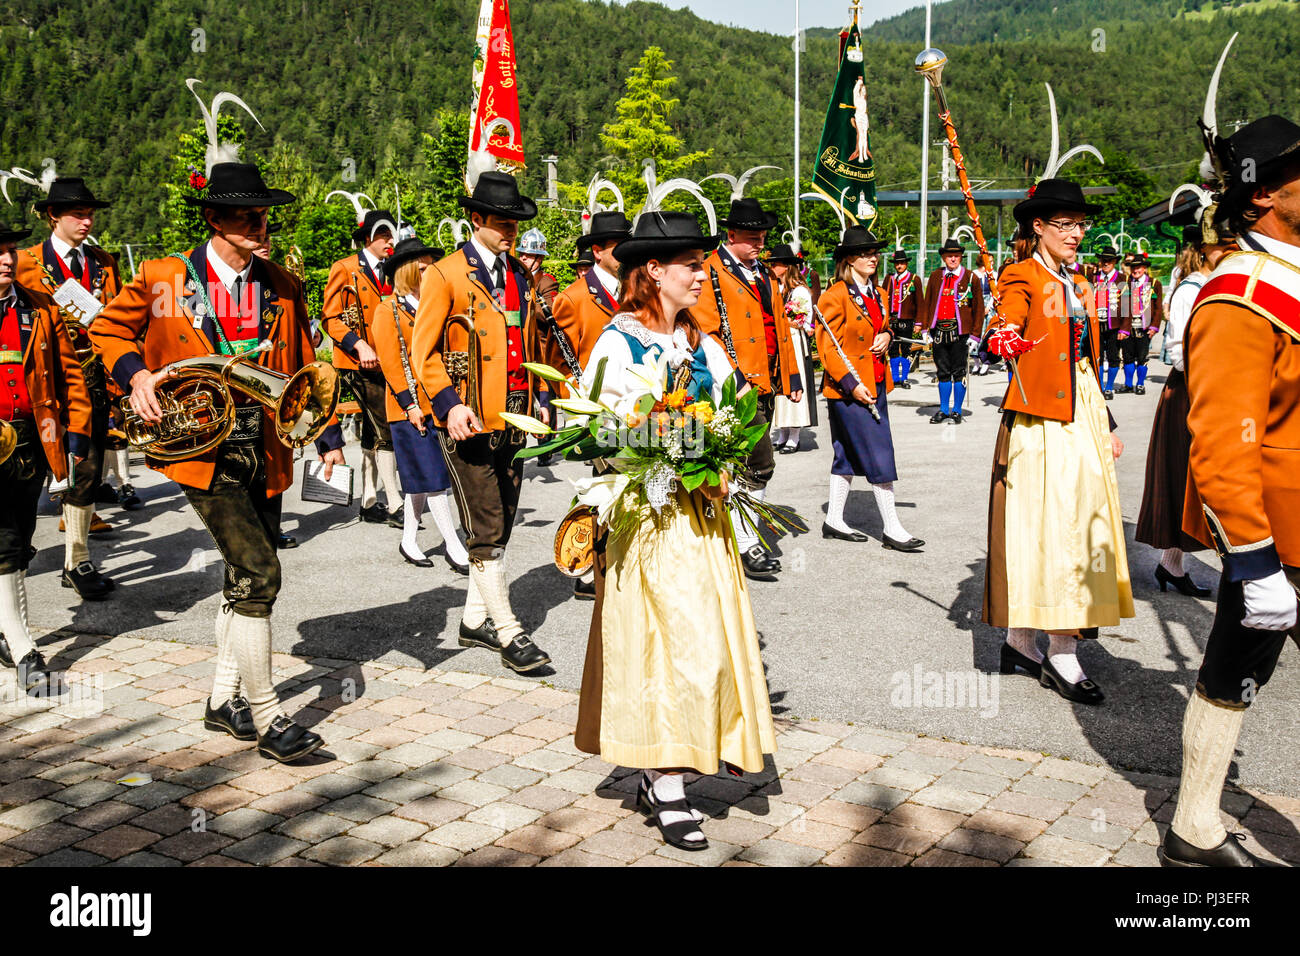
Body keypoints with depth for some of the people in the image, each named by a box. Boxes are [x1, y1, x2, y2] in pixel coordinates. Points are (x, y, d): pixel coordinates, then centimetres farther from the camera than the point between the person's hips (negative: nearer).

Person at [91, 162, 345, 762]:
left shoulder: (283, 289, 8)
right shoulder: (164, 279, -3)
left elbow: (304, 368, 14)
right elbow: (107, 328, 9)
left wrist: (327, 435, 5)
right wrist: (135, 373, -10)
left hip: (266, 452, 5)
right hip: (203, 448, -5)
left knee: (245, 578, 13)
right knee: (259, 573, -14)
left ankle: (224, 700, 30)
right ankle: (266, 715, -2)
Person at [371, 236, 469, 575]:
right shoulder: (389, 311, -4)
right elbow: (390, 361, -9)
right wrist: (409, 403, -15)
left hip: (440, 403, 6)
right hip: (412, 407, -6)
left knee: (421, 480, 11)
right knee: (433, 478, -5)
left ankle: (408, 541, 21)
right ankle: (453, 545, 0)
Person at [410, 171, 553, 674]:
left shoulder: (521, 275, 14)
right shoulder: (445, 275, -5)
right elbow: (423, 351, -7)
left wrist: (541, 398, 11)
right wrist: (447, 403, -19)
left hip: (513, 419, 7)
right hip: (469, 422, -6)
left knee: (501, 523, 11)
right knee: (486, 529, -6)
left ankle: (476, 619, 24)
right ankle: (508, 632, 0)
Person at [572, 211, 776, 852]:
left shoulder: (702, 345, 13)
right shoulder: (617, 343, -6)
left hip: (700, 513, 6)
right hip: (645, 514, -6)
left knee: (706, 640, 5)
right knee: (671, 639, -7)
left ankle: (658, 774, 19)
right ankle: (668, 788, 4)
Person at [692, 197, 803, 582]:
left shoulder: (763, 275, 19)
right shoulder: (710, 272, -8)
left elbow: (779, 326, 23)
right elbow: (705, 330, -16)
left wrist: (792, 376, 17)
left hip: (766, 384, 8)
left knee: (743, 465, 14)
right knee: (759, 464, -12)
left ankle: (739, 532, 25)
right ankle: (746, 547, -5)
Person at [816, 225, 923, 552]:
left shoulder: (877, 294, 13)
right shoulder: (836, 296, -12)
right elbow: (827, 347, -14)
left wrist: (886, 336, 4)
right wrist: (851, 384, -20)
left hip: (876, 383, 8)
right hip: (847, 388, -8)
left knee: (849, 455, 13)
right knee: (878, 455, -8)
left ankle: (834, 521, 21)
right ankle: (892, 529, -2)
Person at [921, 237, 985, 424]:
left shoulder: (970, 277, 2)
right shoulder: (935, 277, 10)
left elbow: (979, 308, 2)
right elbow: (927, 303, 13)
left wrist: (975, 334, -3)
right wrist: (925, 329, 6)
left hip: (960, 332, -3)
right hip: (939, 331, 3)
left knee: (959, 372, 1)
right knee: (942, 372, 9)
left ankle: (957, 410, 12)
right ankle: (943, 410, 18)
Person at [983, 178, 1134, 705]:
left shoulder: (1077, 284, 19)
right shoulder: (1023, 277, -5)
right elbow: (1006, 322, -25)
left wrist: (1107, 424, 23)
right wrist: (1004, 340, -48)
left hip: (1084, 420, 9)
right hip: (1040, 422, -8)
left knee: (1077, 527, 7)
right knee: (1049, 528, -9)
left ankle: (1021, 642, 15)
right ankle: (1062, 657, -4)